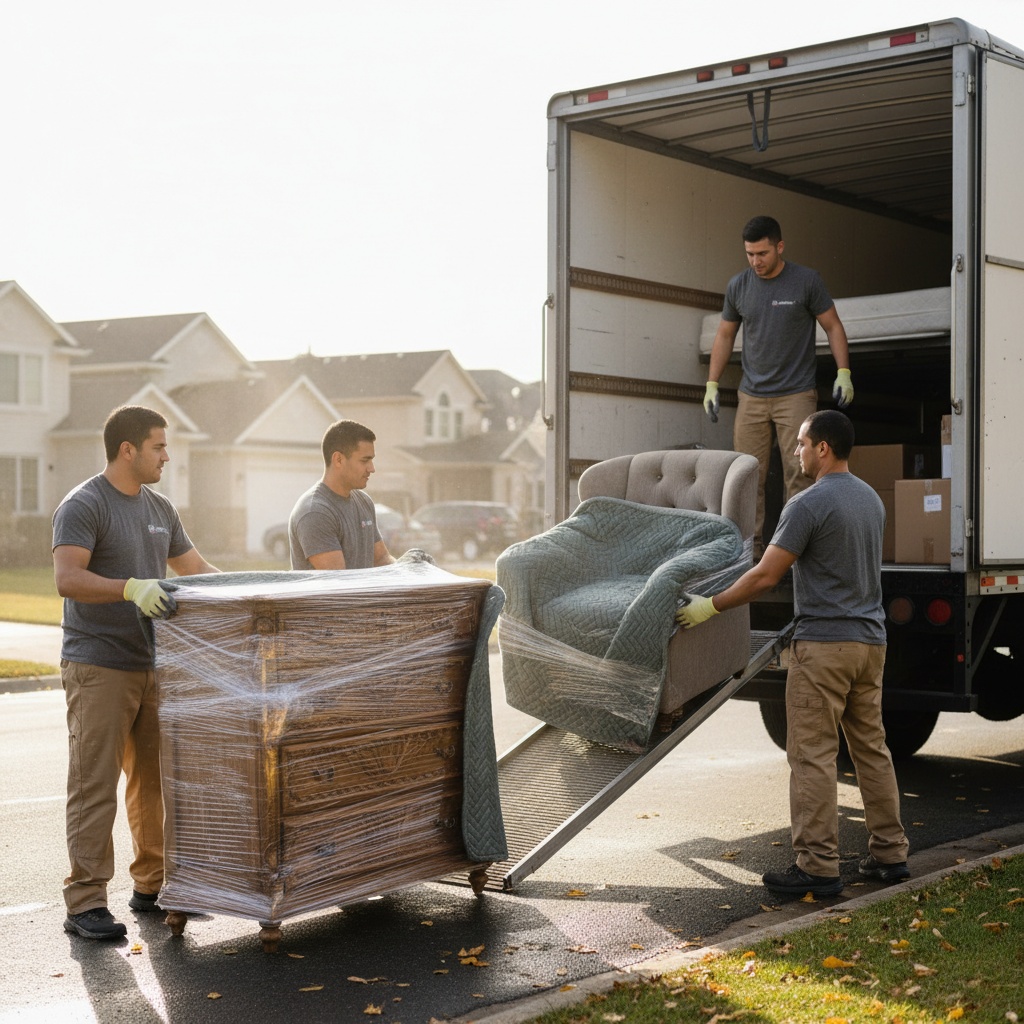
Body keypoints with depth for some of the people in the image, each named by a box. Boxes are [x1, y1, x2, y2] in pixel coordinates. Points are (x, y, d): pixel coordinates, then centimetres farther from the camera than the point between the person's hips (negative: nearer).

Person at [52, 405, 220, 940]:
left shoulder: (159, 508, 16)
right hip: (98, 669, -8)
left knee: (157, 781, 11)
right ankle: (85, 903, -2)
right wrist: (129, 587, -36)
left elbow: (195, 567, 25)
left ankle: (153, 885, 22)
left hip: (153, 666, 8)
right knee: (95, 786, -6)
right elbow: (67, 579, -22)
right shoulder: (83, 506, -9)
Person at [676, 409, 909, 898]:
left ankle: (818, 867, -4)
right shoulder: (871, 499, 13)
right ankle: (889, 854, 19)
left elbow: (765, 575, -15)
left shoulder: (808, 504, -13)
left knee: (812, 756, -5)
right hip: (870, 639, 9)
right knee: (872, 748, 14)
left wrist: (710, 606, -6)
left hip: (823, 642, -8)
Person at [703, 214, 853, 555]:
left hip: (796, 395, -3)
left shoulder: (806, 281, -3)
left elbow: (833, 326, 3)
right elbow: (724, 335, 17)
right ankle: (751, 545, 6)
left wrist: (843, 373, -7)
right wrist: (712, 385, 12)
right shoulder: (738, 286, 6)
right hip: (752, 396, 3)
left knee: (798, 472, -8)